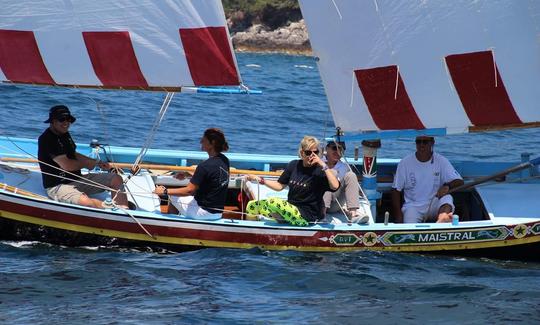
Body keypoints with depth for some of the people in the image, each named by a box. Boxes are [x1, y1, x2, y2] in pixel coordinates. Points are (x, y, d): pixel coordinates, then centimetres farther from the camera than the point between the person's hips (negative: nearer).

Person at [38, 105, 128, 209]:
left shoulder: (65, 134, 13)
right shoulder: (47, 139, -18)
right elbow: (66, 165, -23)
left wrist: (97, 163, 14)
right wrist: (86, 164, -5)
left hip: (76, 179, 10)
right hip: (58, 187, -10)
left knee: (116, 179, -1)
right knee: (86, 202, -40)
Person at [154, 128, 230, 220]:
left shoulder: (205, 166, -24)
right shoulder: (224, 161, 1)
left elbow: (189, 190, -21)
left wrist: (165, 191, -15)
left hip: (204, 212, -9)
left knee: (171, 196, 9)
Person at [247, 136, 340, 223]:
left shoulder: (319, 170, -10)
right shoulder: (294, 165, 7)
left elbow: (335, 186, -29)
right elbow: (280, 186, 17)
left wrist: (323, 165, -26)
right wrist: (260, 180, 7)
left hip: (309, 215, -6)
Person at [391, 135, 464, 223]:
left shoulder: (441, 161, 2)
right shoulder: (405, 163, 2)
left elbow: (459, 181, -5)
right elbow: (396, 190, 5)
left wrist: (447, 186, -27)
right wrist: (398, 215, -6)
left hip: (434, 206, 0)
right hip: (413, 205, 0)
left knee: (446, 196, -34)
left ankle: (442, 217, -63)